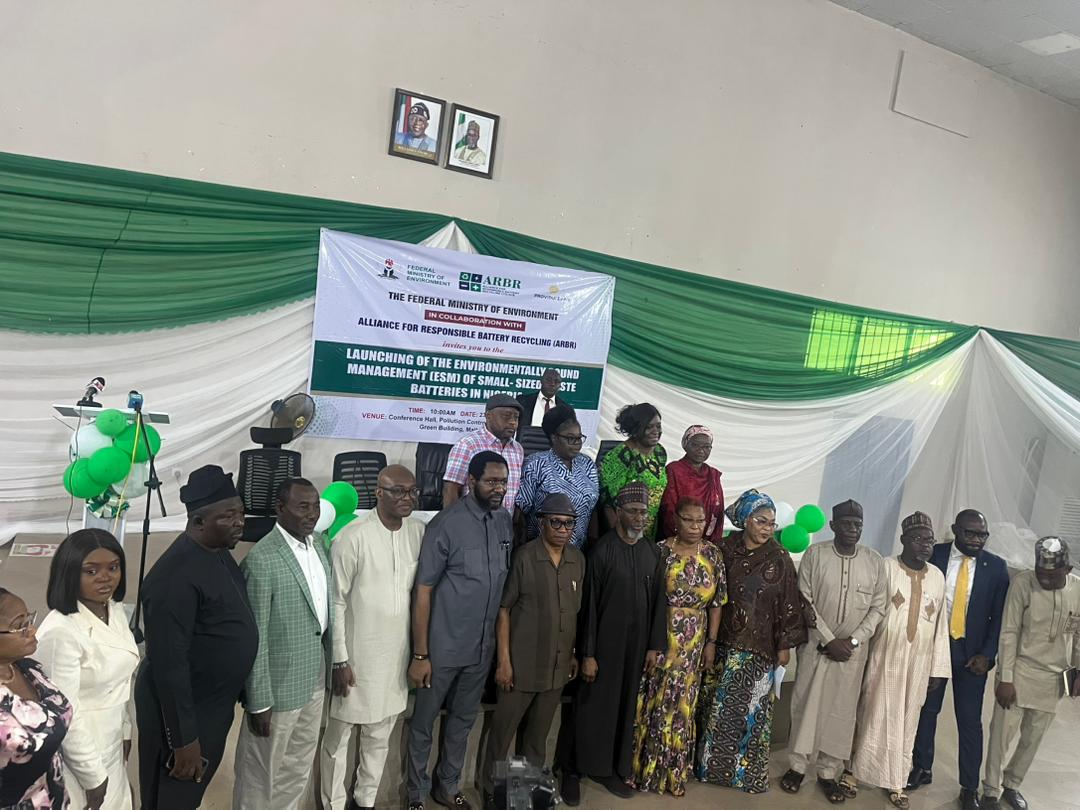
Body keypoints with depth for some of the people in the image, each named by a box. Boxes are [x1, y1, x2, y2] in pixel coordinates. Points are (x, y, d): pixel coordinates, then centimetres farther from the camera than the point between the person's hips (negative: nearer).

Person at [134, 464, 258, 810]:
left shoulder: (219, 552, 0)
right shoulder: (175, 577, -29)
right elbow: (169, 664, -26)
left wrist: (237, 692, 17)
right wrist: (184, 740, -21)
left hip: (213, 704, 8)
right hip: (181, 710, -8)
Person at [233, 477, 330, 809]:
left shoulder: (320, 542, 0)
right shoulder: (261, 560, -23)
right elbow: (254, 637, -20)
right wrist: (258, 701, -16)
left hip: (314, 677, 7)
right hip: (279, 683, -7)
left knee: (300, 765, 24)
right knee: (262, 770, 15)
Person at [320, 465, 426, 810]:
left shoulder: (419, 532, -3)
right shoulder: (352, 537, -18)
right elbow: (335, 602, -13)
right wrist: (339, 659, -11)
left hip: (396, 653, 5)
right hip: (356, 654, -5)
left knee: (380, 735, 19)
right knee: (338, 736, 12)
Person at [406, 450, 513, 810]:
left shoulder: (504, 521, -1)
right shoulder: (447, 524, -18)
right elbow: (423, 591, -15)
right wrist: (420, 654, -14)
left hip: (482, 646, 5)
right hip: (443, 647, -5)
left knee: (463, 719, 21)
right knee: (423, 721, 13)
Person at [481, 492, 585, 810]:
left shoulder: (578, 560, 2)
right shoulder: (524, 557, -13)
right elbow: (504, 609, -10)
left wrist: (573, 654, 12)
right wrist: (503, 660, -12)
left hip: (557, 665, 4)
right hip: (522, 663, -4)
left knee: (539, 732, 19)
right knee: (503, 729, 8)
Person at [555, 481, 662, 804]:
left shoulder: (652, 552, 4)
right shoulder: (601, 550, -12)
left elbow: (655, 602, 8)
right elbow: (588, 605, -11)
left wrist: (654, 646, 7)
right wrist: (587, 654, -12)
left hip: (637, 645, 5)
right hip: (604, 644, -5)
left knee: (624, 706, 14)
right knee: (591, 707, 5)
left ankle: (609, 767, 30)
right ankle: (572, 770, 21)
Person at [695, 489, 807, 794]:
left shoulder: (779, 558, -7)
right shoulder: (727, 549, -2)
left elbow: (788, 603, -3)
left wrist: (785, 645, -3)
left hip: (759, 647, -2)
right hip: (724, 642, 2)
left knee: (750, 708, 6)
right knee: (715, 706, 10)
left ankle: (745, 769, 23)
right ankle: (711, 764, 27)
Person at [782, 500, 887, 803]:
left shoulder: (875, 561, -2)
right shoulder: (814, 554, -7)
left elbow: (877, 608, 0)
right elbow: (805, 601, -7)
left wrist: (853, 641, -10)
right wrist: (829, 640, -12)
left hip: (853, 651, 1)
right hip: (815, 645, -1)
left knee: (841, 710, 7)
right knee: (806, 705, 5)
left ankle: (829, 772, 19)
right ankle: (798, 766, 20)